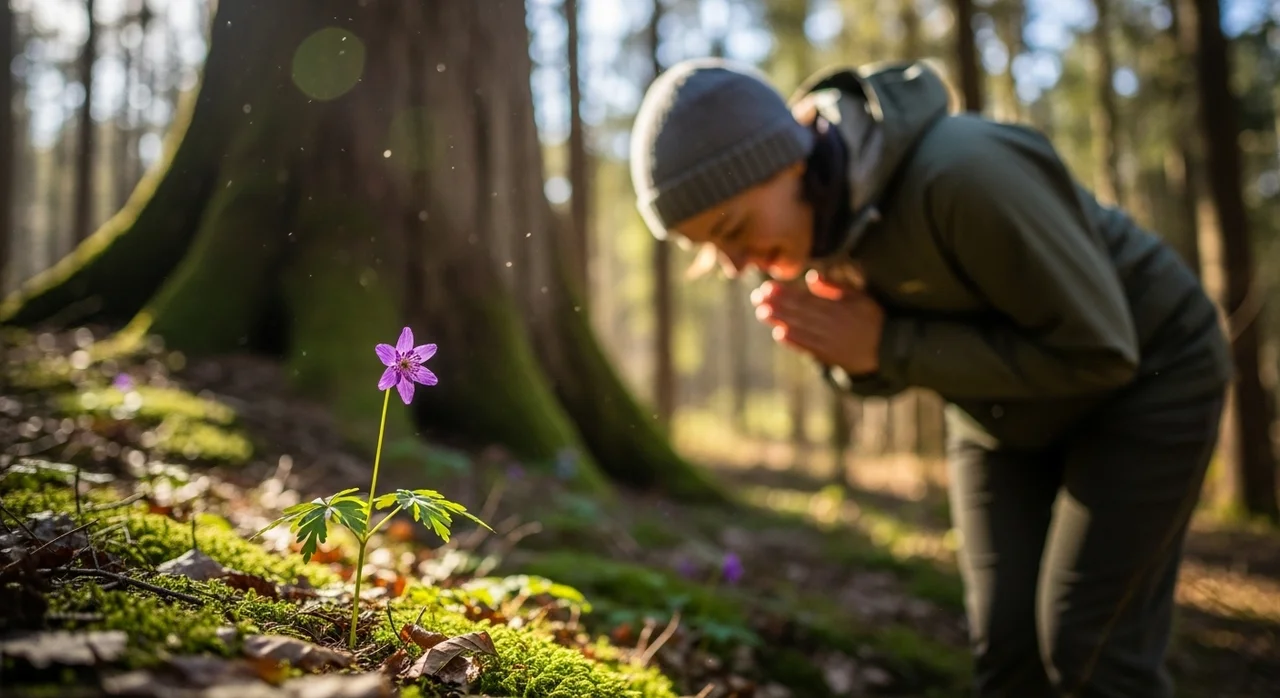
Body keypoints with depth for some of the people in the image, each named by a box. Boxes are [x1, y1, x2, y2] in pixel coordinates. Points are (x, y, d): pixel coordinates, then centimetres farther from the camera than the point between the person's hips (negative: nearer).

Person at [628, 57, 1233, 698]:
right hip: (1003, 407, 6)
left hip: (1145, 368, -5)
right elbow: (880, 372, -1)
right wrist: (845, 350, -26)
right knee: (1005, 645, 2)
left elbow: (1098, 350, -29)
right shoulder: (804, 222, -14)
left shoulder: (963, 175, -37)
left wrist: (886, 344, -33)